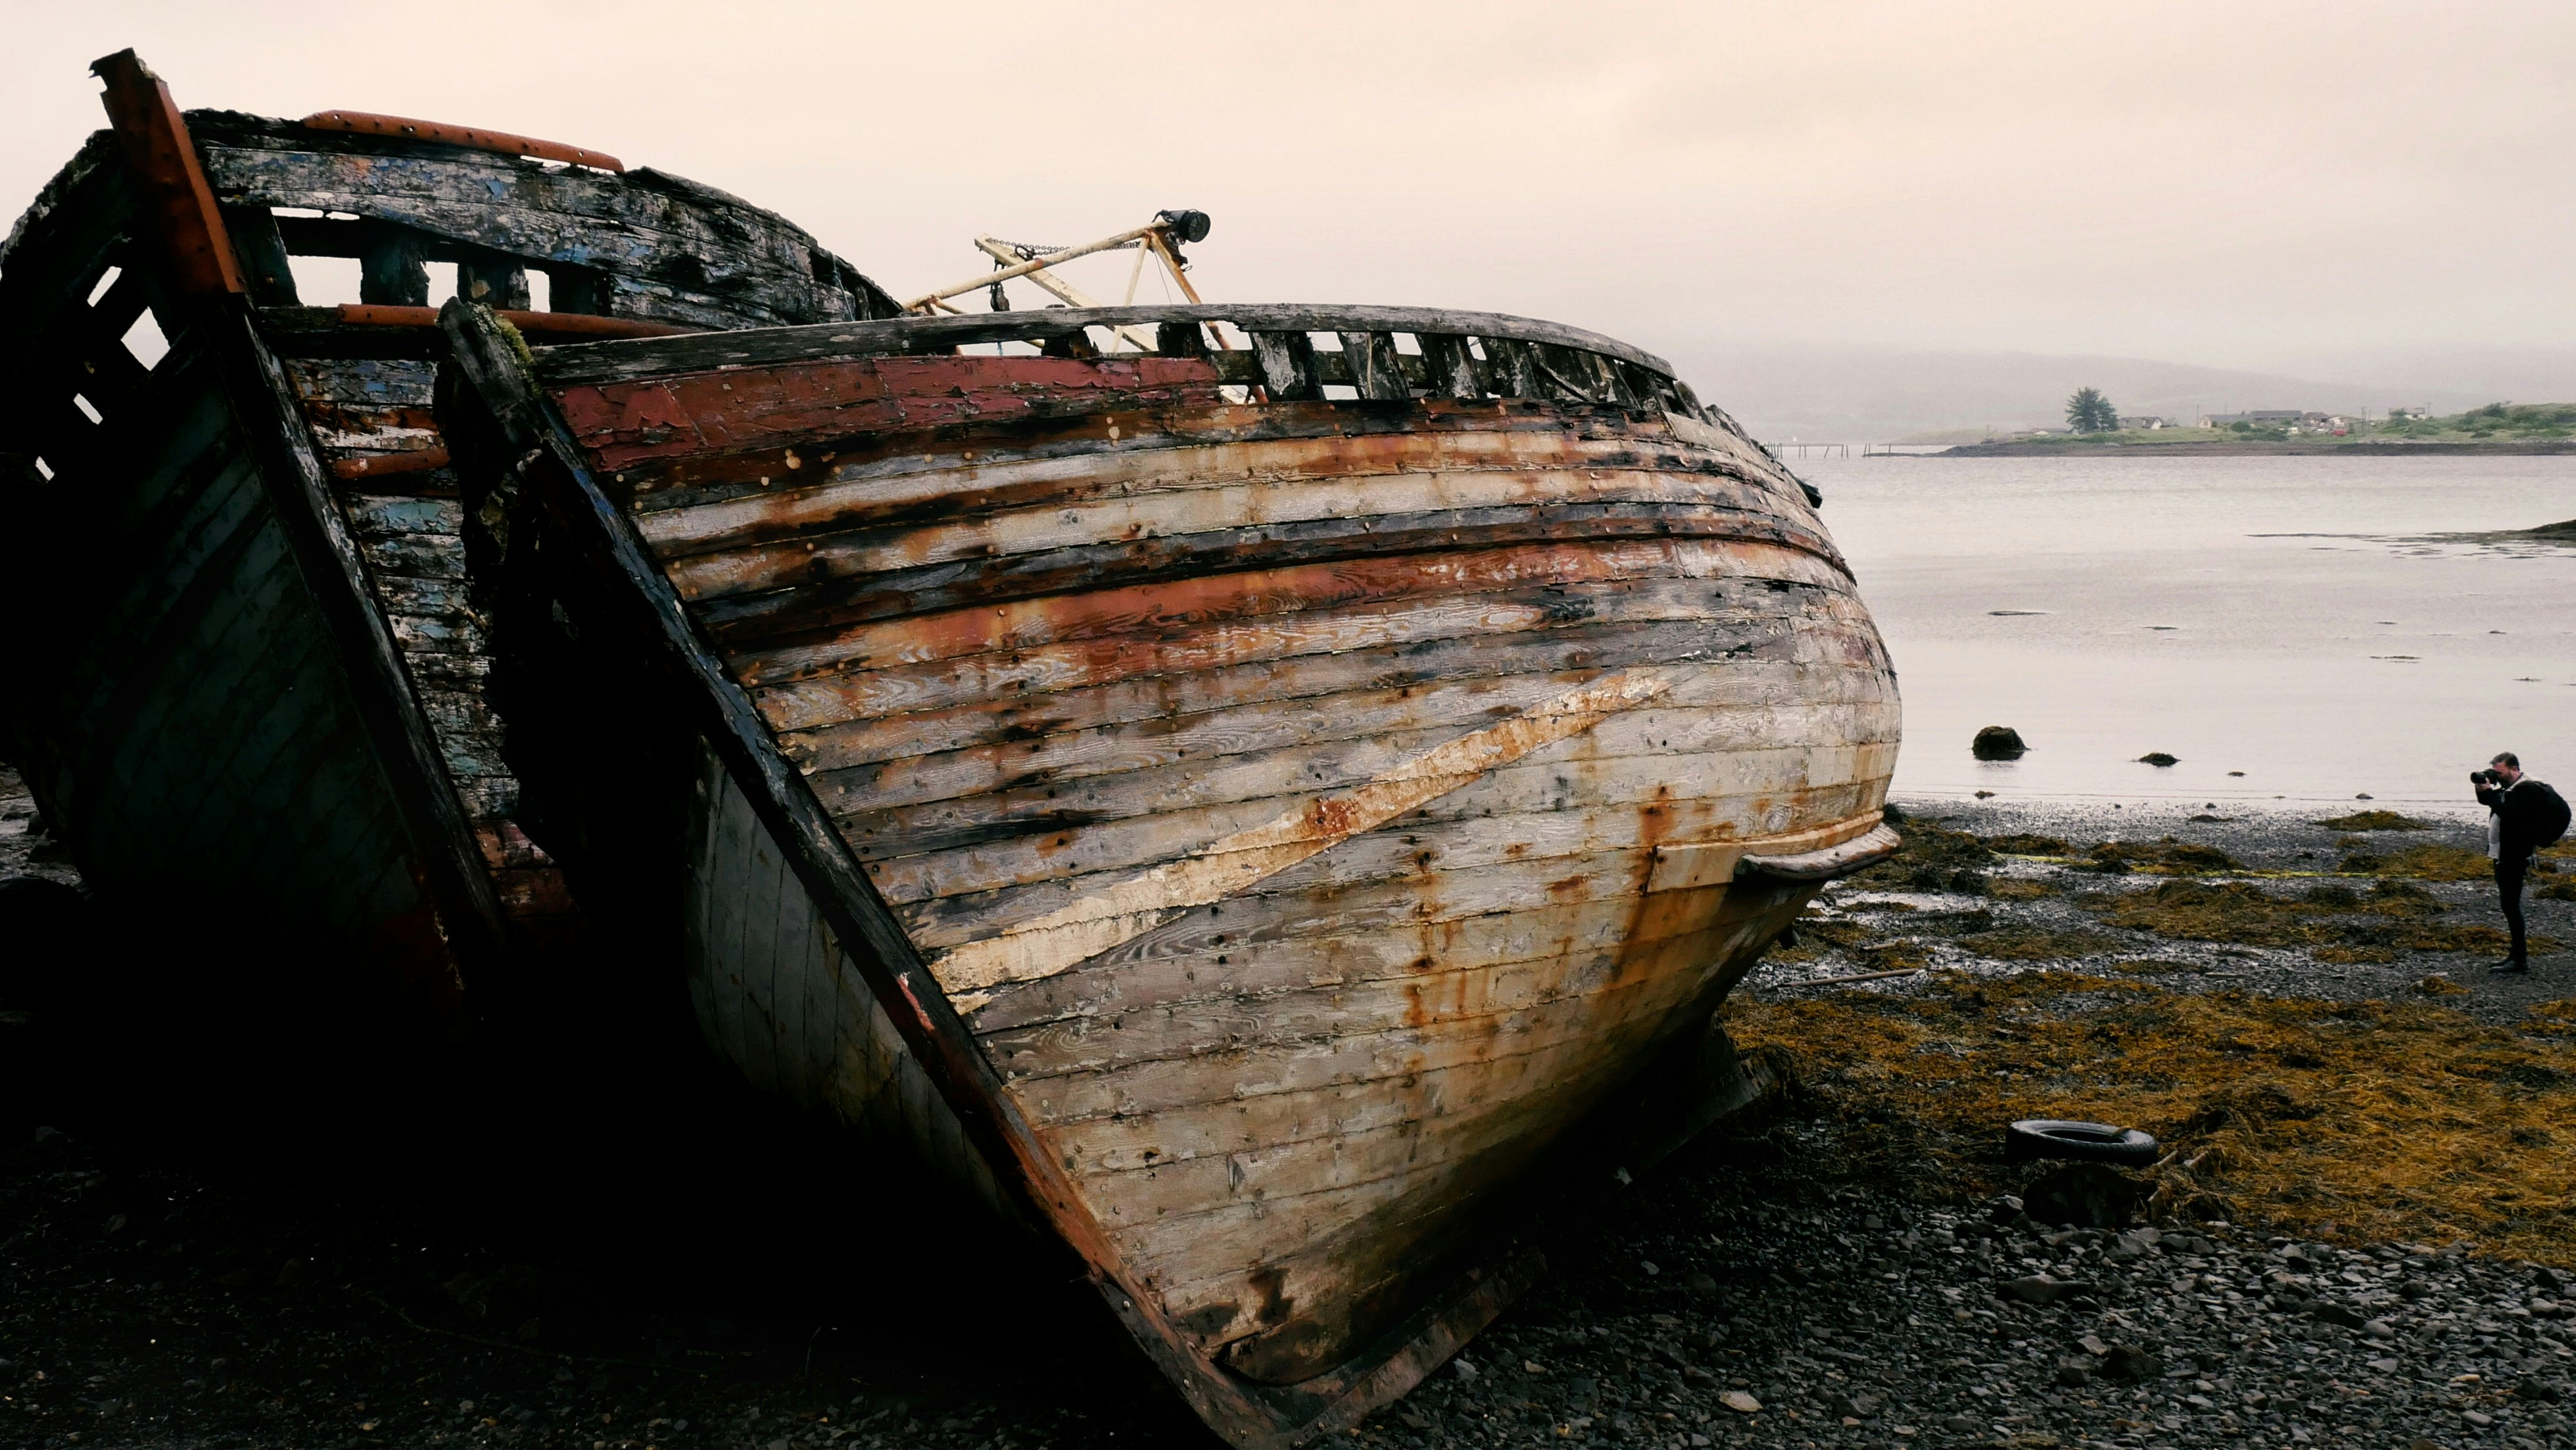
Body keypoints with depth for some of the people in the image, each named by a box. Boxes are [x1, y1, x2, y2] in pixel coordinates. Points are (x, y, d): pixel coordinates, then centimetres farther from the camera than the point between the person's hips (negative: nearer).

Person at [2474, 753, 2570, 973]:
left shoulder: (2527, 789, -16)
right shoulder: (2509, 788, 14)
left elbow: (2508, 812, -28)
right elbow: (2485, 801, 22)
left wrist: (2488, 791, -23)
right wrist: (2482, 786, 3)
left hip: (2514, 857, -10)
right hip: (2502, 856, 10)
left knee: (2511, 904, -9)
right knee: (2509, 905, 14)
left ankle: (2520, 960, -6)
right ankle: (2518, 953, 22)